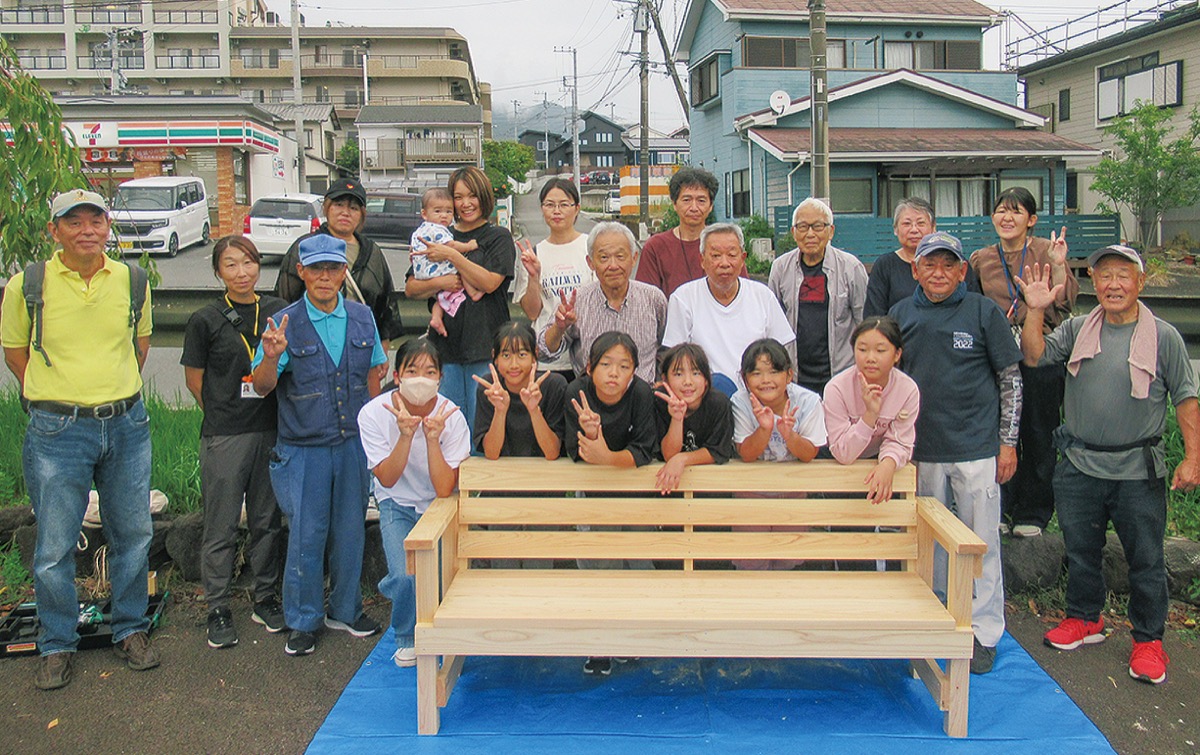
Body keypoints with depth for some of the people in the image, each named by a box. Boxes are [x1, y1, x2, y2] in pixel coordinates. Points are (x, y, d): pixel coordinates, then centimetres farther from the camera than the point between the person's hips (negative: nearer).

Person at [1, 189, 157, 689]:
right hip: (57, 431, -2)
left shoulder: (131, 281, 3)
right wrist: (57, 400, 5)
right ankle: (57, 645, 23)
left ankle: (130, 631, 28)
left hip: (127, 425, 3)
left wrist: (118, 394, 13)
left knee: (132, 535, 11)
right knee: (54, 546, 4)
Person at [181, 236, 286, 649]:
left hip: (271, 430, 3)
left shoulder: (278, 311, 5)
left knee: (267, 520, 12)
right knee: (221, 526, 3)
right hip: (224, 435, -3)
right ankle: (218, 610, 15)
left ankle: (266, 599, 26)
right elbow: (194, 380, 4)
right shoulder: (205, 320, -2)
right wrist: (225, 413, 3)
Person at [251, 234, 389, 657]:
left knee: (350, 530, 12)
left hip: (354, 444, 3)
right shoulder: (285, 324, -8)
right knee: (306, 535, 2)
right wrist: (271, 357, -33)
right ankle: (302, 621, 20)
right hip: (304, 450, -3)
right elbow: (262, 387, -13)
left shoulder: (362, 317, 3)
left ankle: (345, 610, 30)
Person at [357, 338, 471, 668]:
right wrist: (406, 434, -33)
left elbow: (445, 489, -25)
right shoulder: (374, 414, -18)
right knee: (406, 578, -21)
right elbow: (387, 479, -20)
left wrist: (432, 437, -37)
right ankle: (406, 638, 13)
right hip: (398, 505, 0)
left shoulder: (451, 417, -21)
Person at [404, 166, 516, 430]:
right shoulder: (440, 238, 15)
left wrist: (452, 255, -13)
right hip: (445, 346, 4)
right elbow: (410, 289, 10)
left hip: (485, 345, -3)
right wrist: (439, 283, -9)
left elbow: (489, 282, -11)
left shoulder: (499, 237, 5)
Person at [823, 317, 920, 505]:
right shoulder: (836, 388, -25)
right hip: (837, 465, -3)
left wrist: (888, 464, -37)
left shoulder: (908, 389, -17)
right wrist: (870, 415, -38)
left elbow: (899, 442, -13)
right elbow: (843, 454, -25)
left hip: (876, 461, 3)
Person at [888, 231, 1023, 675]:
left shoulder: (983, 312, -2)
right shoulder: (900, 316, 6)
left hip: (977, 449, -3)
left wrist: (1008, 442, -2)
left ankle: (984, 633, 14)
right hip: (922, 450, 3)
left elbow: (1010, 379, 2)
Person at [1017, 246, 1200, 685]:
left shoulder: (1163, 337, -3)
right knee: (1081, 550, 15)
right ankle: (1084, 620, 34)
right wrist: (1036, 310, -14)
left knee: (1145, 559, 6)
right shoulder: (1077, 330, 5)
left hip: (1138, 471, -2)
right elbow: (1034, 356, -4)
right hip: (1079, 466, 3)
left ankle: (1148, 640, 22)